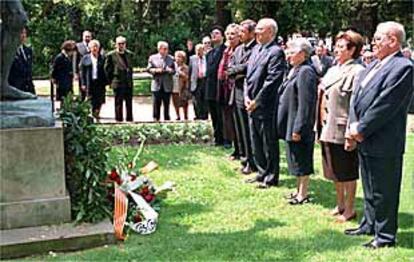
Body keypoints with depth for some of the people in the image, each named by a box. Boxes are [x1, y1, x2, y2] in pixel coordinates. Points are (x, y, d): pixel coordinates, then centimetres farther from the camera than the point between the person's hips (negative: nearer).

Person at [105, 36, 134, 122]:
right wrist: (111, 81, -1)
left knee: (129, 103, 8)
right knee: (118, 103, 1)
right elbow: (107, 69, -1)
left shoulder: (129, 54, 12)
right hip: (118, 83, -4)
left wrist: (130, 78, 11)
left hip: (128, 83, 5)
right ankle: (119, 120, 8)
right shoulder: (111, 55, -3)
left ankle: (130, 119, 16)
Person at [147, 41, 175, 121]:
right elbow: (149, 69, 2)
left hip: (167, 86, 1)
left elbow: (174, 71, 9)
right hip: (156, 85, -1)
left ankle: (167, 120, 13)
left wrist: (171, 70, -13)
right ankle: (156, 119, 8)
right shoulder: (152, 58, 6)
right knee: (156, 104, 0)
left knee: (166, 104, 6)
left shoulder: (171, 58, 8)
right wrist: (156, 70, -16)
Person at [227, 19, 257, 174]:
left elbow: (249, 68, -21)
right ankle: (244, 159, 23)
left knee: (249, 131, -2)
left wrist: (236, 69, -7)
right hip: (237, 93, 8)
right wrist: (240, 71, -7)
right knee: (240, 129, 13)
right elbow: (229, 69, 10)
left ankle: (252, 163, 7)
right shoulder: (238, 49, 16)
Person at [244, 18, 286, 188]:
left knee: (269, 143, 3)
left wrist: (256, 101, -17)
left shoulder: (276, 52, -13)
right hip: (252, 104, 9)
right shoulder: (256, 49, 14)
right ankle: (262, 173, 29)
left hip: (266, 106, -8)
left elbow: (271, 81, -18)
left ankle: (271, 178, 14)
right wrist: (247, 96, 3)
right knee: (256, 142, 16)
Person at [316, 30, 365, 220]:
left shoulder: (357, 72, -14)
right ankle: (340, 204, 32)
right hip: (328, 130, 8)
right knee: (334, 171, 18)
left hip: (343, 131, -8)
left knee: (347, 172, 5)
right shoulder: (332, 71, 11)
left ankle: (349, 209, 18)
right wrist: (320, 127, 12)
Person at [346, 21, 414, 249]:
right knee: (369, 188, 21)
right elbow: (357, 96, 12)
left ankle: (385, 236, 14)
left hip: (383, 143, -8)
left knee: (383, 192, 3)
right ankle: (369, 224, 35)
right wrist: (354, 124, -3)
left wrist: (361, 129, -15)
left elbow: (385, 105, -20)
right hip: (364, 140, 9)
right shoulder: (373, 66, 12)